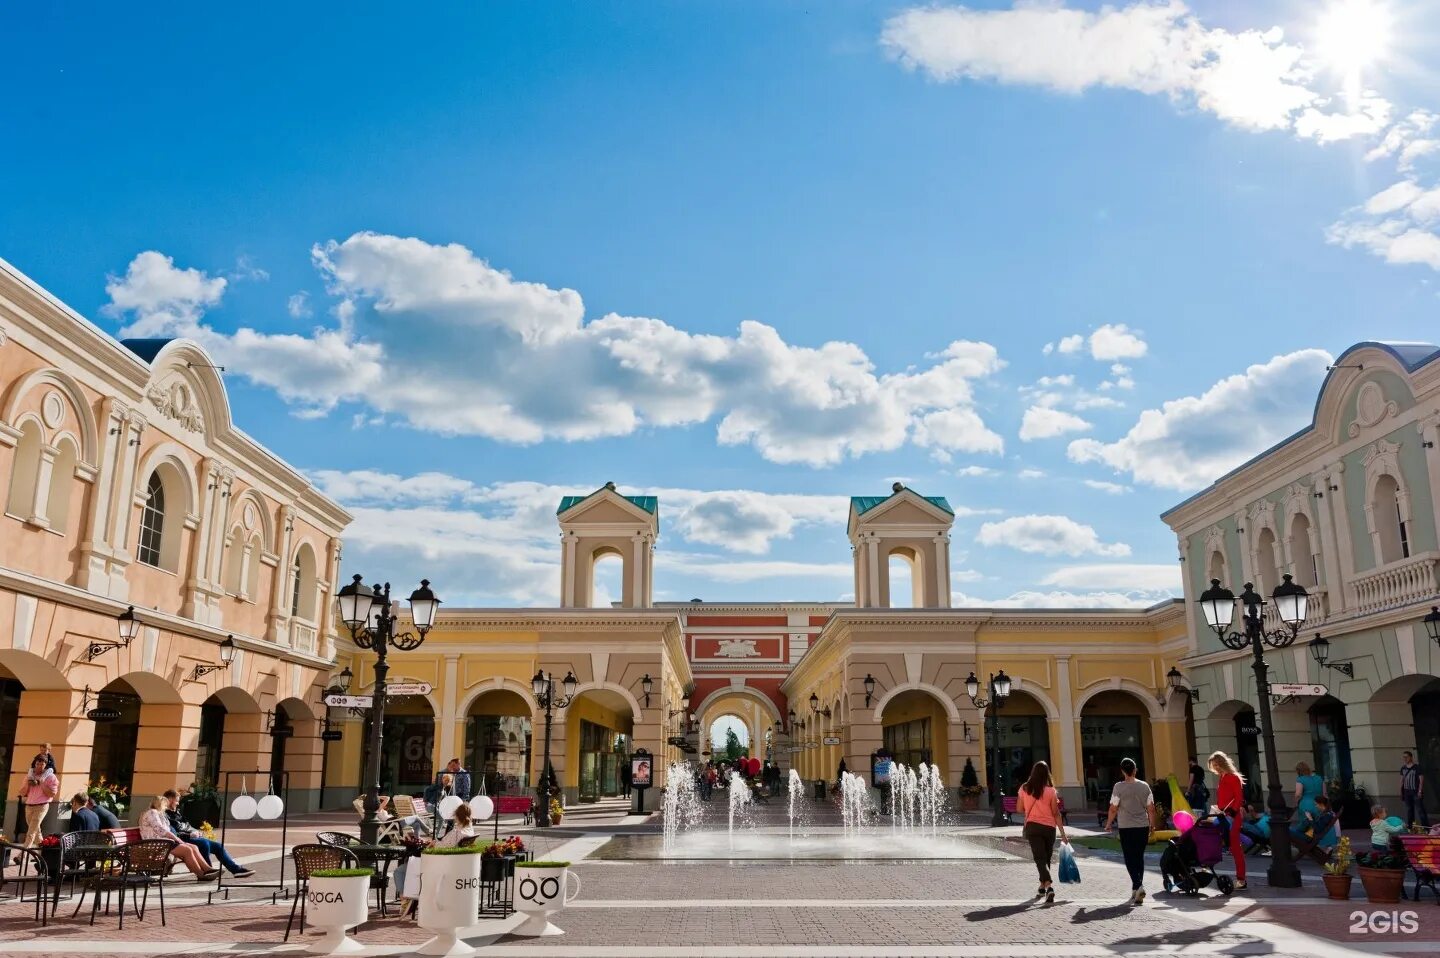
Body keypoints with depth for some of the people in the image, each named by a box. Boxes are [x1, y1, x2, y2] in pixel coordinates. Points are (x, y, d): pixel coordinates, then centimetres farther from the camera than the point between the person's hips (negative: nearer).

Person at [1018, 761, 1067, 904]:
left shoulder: (1024, 789, -1)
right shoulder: (1050, 790, -5)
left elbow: (1019, 809, 7)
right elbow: (1056, 814, -4)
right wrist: (1063, 833, 1)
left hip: (1033, 826, -1)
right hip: (1049, 827, 1)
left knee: (1040, 858, -6)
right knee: (1046, 857, 18)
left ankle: (1048, 886, -25)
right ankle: (1043, 887, 28)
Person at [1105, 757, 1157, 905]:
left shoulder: (1119, 787, -10)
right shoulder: (1144, 786, 0)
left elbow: (1113, 809, -8)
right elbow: (1151, 808, 3)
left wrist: (1108, 824, 6)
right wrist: (1152, 826, 14)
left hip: (1126, 827, -4)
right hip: (1143, 826, 4)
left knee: (1130, 859, 2)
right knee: (1139, 857, 15)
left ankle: (1138, 886, -16)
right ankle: (1136, 889, 20)